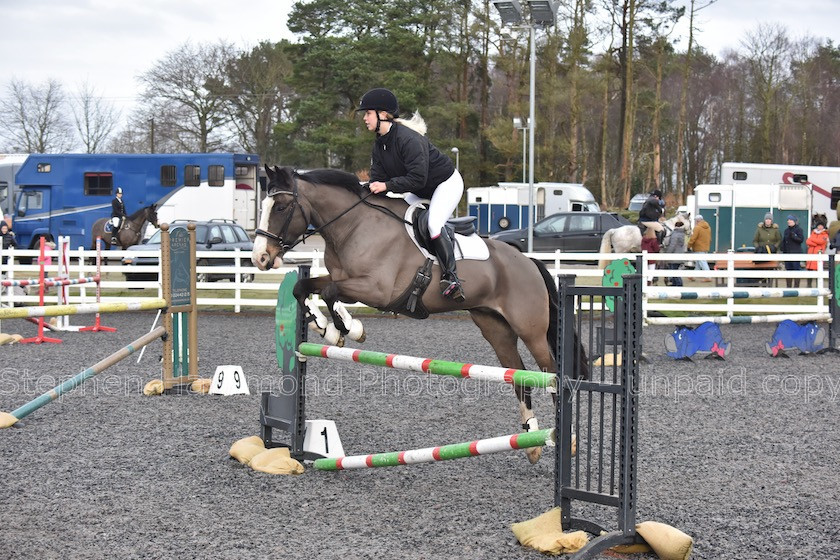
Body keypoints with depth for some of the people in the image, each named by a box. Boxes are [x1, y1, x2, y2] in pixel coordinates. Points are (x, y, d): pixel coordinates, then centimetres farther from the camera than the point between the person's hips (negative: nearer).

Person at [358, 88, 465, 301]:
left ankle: (450, 276, -22)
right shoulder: (379, 144, -1)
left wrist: (387, 185, -37)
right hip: (420, 193, 10)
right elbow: (378, 178, -4)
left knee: (434, 223, -28)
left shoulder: (408, 139, -30)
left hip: (446, 183, -10)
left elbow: (417, 178, -35)